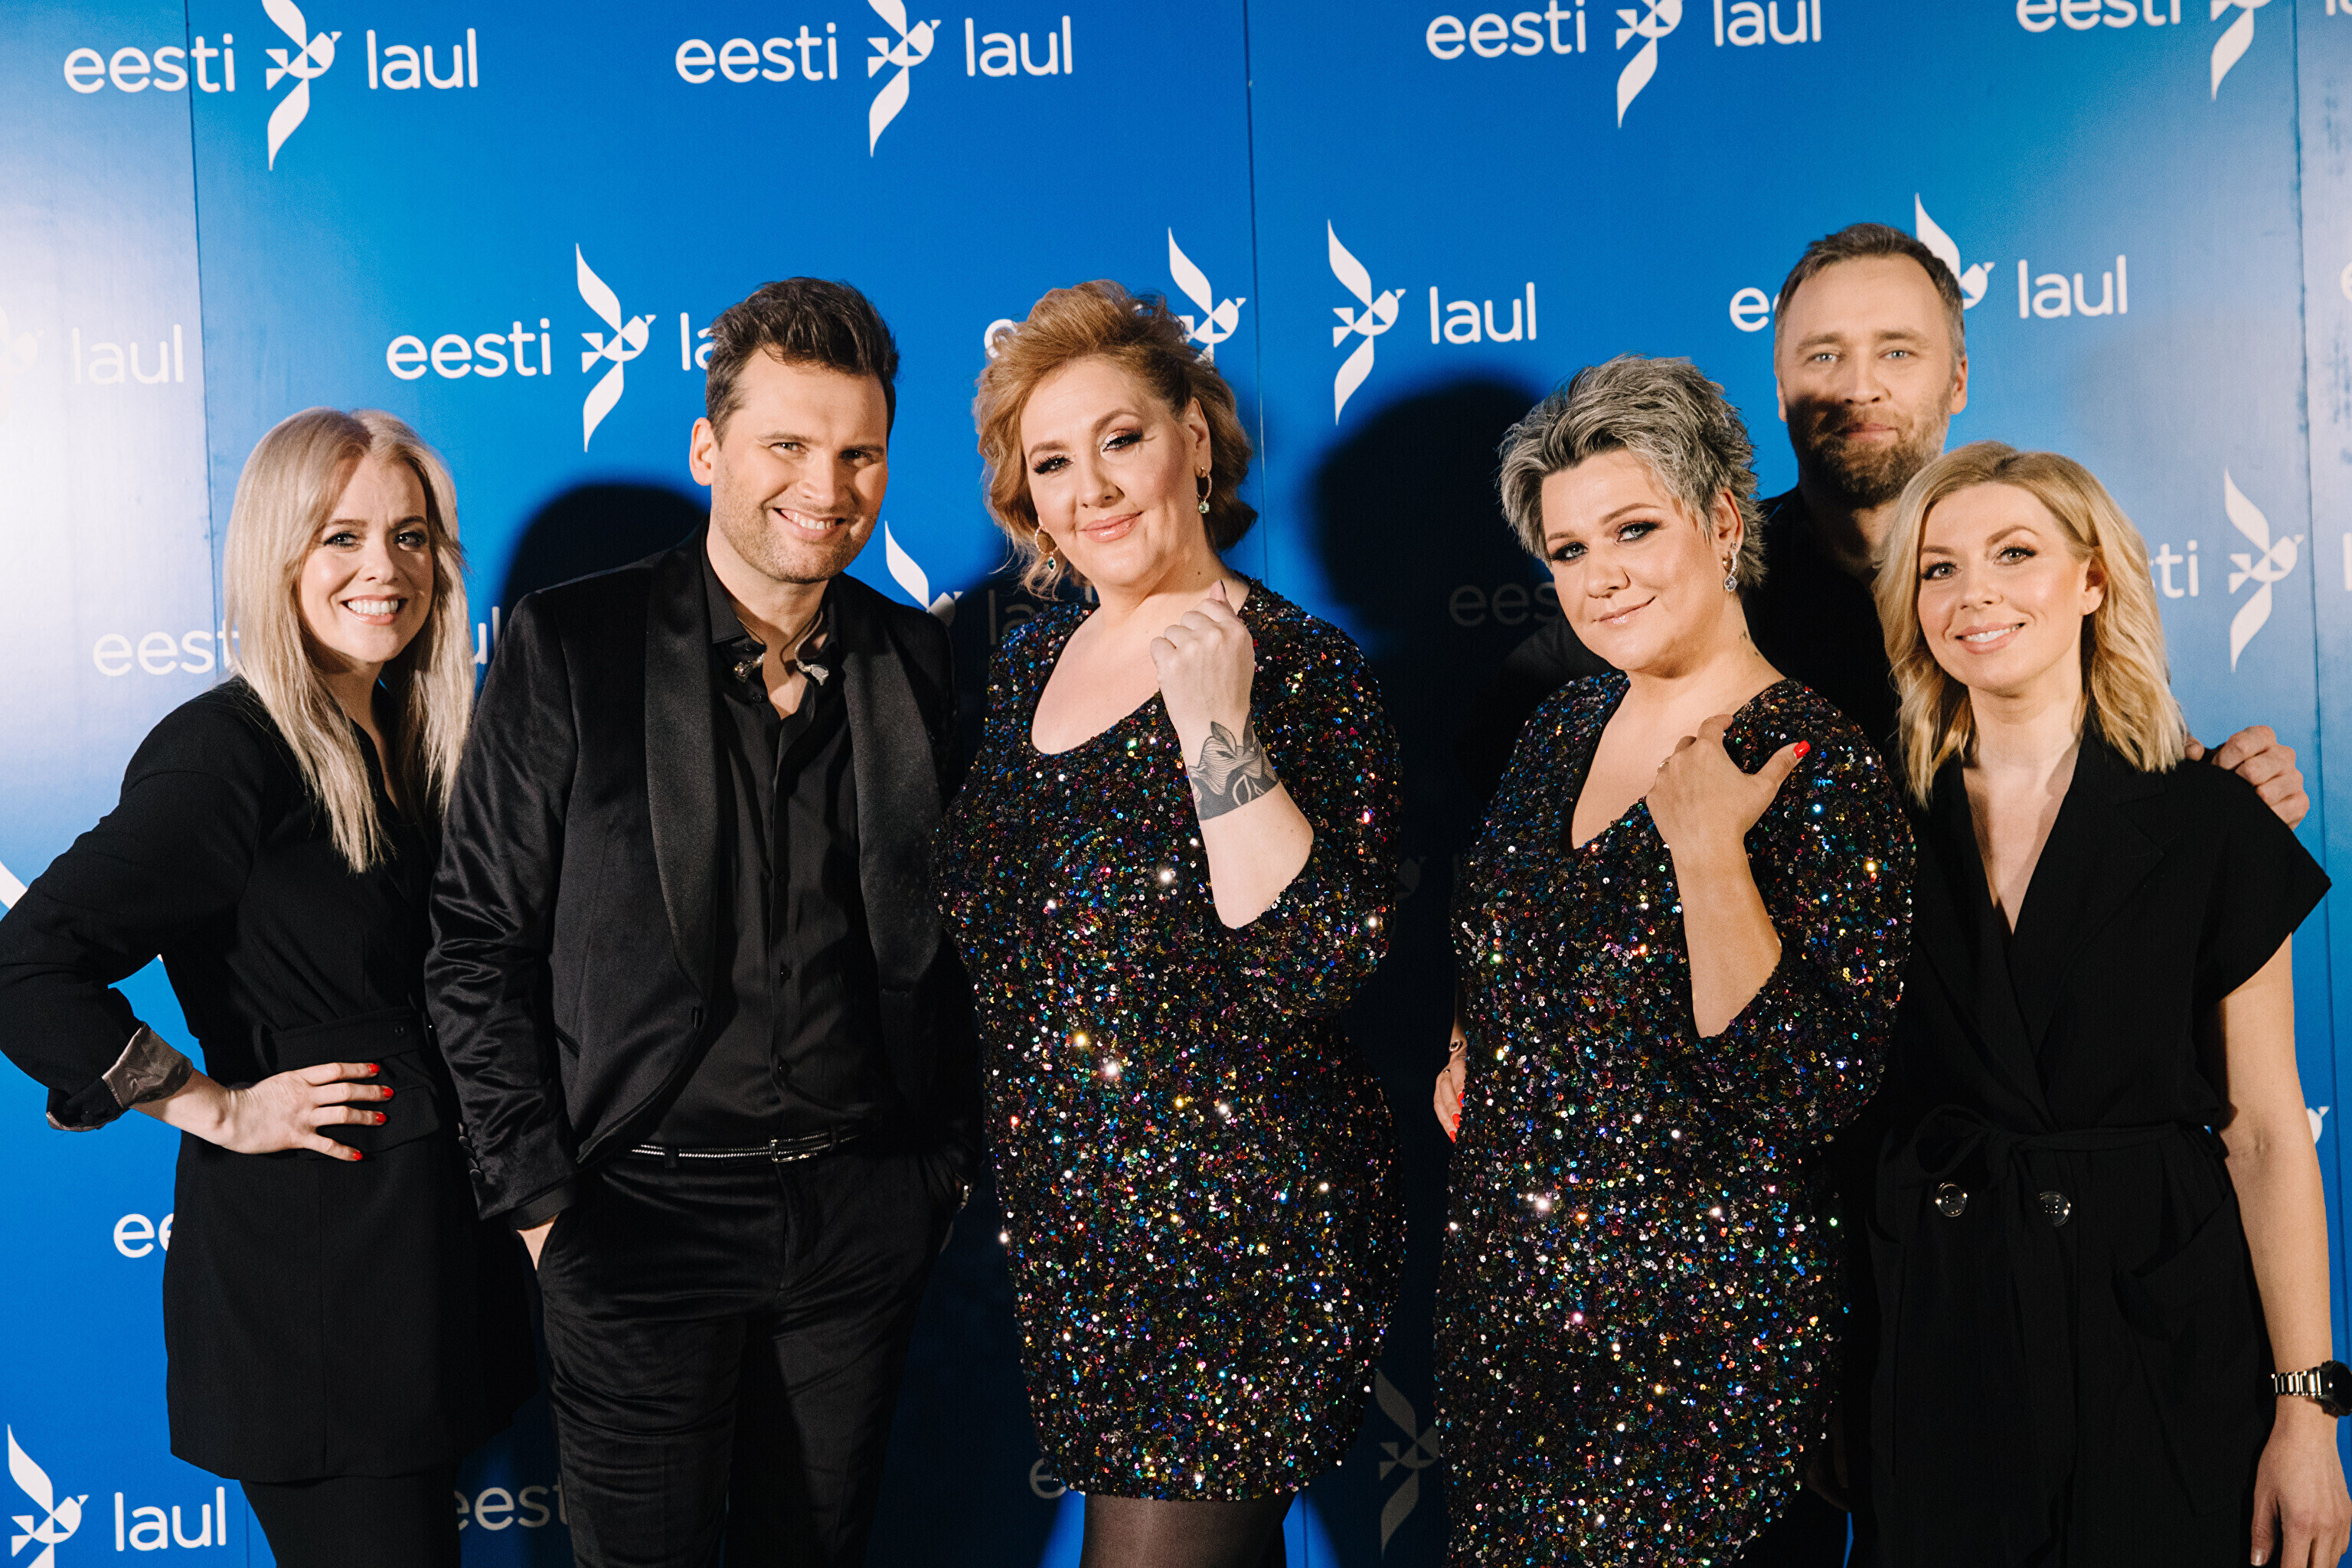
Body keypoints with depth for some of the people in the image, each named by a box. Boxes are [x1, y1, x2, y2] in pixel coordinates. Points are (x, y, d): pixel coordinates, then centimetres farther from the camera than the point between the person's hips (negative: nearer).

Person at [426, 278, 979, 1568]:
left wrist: (944, 1164, 6)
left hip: (865, 1214, 3)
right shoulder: (567, 644, -7)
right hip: (645, 1212, -3)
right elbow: (481, 938, -5)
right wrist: (541, 1198, -8)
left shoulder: (919, 662, 3)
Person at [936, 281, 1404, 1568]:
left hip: (1237, 1235, -6)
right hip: (1062, 1217, 6)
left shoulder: (1298, 666, -13)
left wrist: (1220, 727, -28)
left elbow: (1319, 966, -23)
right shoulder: (1032, 660, 7)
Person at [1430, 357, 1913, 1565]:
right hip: (1497, 1287, 7)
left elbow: (1811, 1095, -25)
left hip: (1688, 1337, -6)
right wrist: (1466, 1050, 5)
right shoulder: (1563, 731, 5)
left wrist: (1706, 844, -29)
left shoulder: (1823, 769, -16)